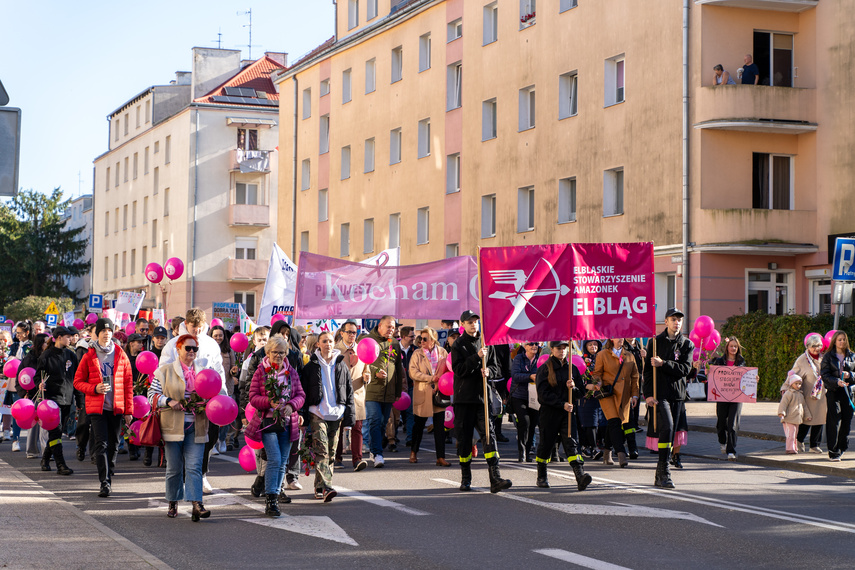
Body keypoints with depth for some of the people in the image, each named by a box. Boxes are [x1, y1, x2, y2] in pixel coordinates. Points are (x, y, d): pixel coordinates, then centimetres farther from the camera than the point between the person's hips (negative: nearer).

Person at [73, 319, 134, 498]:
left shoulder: (121, 355, 6)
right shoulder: (89, 356, 2)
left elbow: (128, 384, 8)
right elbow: (78, 381, 6)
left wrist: (128, 409, 4)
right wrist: (94, 388, -13)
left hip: (116, 407, 2)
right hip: (97, 407, -2)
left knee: (114, 444, 9)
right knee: (102, 444, -10)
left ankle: (109, 477, 27)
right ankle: (105, 483, -13)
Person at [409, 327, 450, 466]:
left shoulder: (442, 352, 7)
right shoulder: (417, 354, 2)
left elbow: (448, 370, 12)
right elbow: (413, 372, -8)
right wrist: (431, 378, -16)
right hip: (422, 395, -1)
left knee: (440, 426, -1)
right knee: (419, 424, 10)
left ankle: (440, 457, 1)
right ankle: (413, 452, 29)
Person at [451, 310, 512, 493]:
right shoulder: (458, 345, 1)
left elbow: (495, 366, 16)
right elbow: (458, 370, -10)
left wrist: (488, 370, -7)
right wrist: (477, 357, -20)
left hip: (483, 396, 2)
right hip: (464, 398, -2)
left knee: (489, 435, -9)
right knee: (464, 438, 4)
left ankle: (495, 478, -16)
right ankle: (465, 479, 16)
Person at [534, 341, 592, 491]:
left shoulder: (572, 369, 12)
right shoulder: (545, 369, -1)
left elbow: (580, 393, 14)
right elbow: (544, 394, -9)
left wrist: (573, 387, -9)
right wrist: (562, 404, -18)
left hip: (568, 412, 2)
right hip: (549, 412, -2)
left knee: (572, 442, -11)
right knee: (546, 444, 5)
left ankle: (580, 476, -24)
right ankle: (541, 477, 24)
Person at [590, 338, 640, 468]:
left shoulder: (629, 356, 15)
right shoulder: (602, 355, 4)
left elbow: (634, 376, 17)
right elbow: (597, 373, 6)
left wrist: (634, 395, 10)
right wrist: (598, 384, -15)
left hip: (623, 395, 4)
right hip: (607, 393, -4)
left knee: (616, 424, 5)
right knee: (614, 422, -18)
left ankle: (607, 454, 20)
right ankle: (621, 454, -23)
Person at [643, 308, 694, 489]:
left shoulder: (687, 344, 8)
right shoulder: (655, 341, 4)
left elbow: (685, 369, -5)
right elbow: (648, 369, 3)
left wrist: (663, 364, -15)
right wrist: (648, 393, -6)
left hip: (678, 394, 3)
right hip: (659, 393, -3)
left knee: (671, 433, 6)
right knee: (667, 427, -20)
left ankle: (660, 474, 17)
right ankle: (664, 472, -18)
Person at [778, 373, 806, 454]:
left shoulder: (801, 394, 17)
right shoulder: (788, 393, -9)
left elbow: (803, 405, 25)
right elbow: (783, 404, -14)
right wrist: (781, 414, -23)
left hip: (797, 419, 8)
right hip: (789, 419, -8)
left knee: (795, 434, 14)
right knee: (791, 434, -12)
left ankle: (794, 448, 22)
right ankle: (790, 448, -10)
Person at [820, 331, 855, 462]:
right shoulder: (828, 356, 4)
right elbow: (824, 375, -5)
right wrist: (837, 381, -20)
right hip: (833, 391, -3)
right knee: (834, 420, -9)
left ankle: (841, 448, 19)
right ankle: (833, 452, -7)